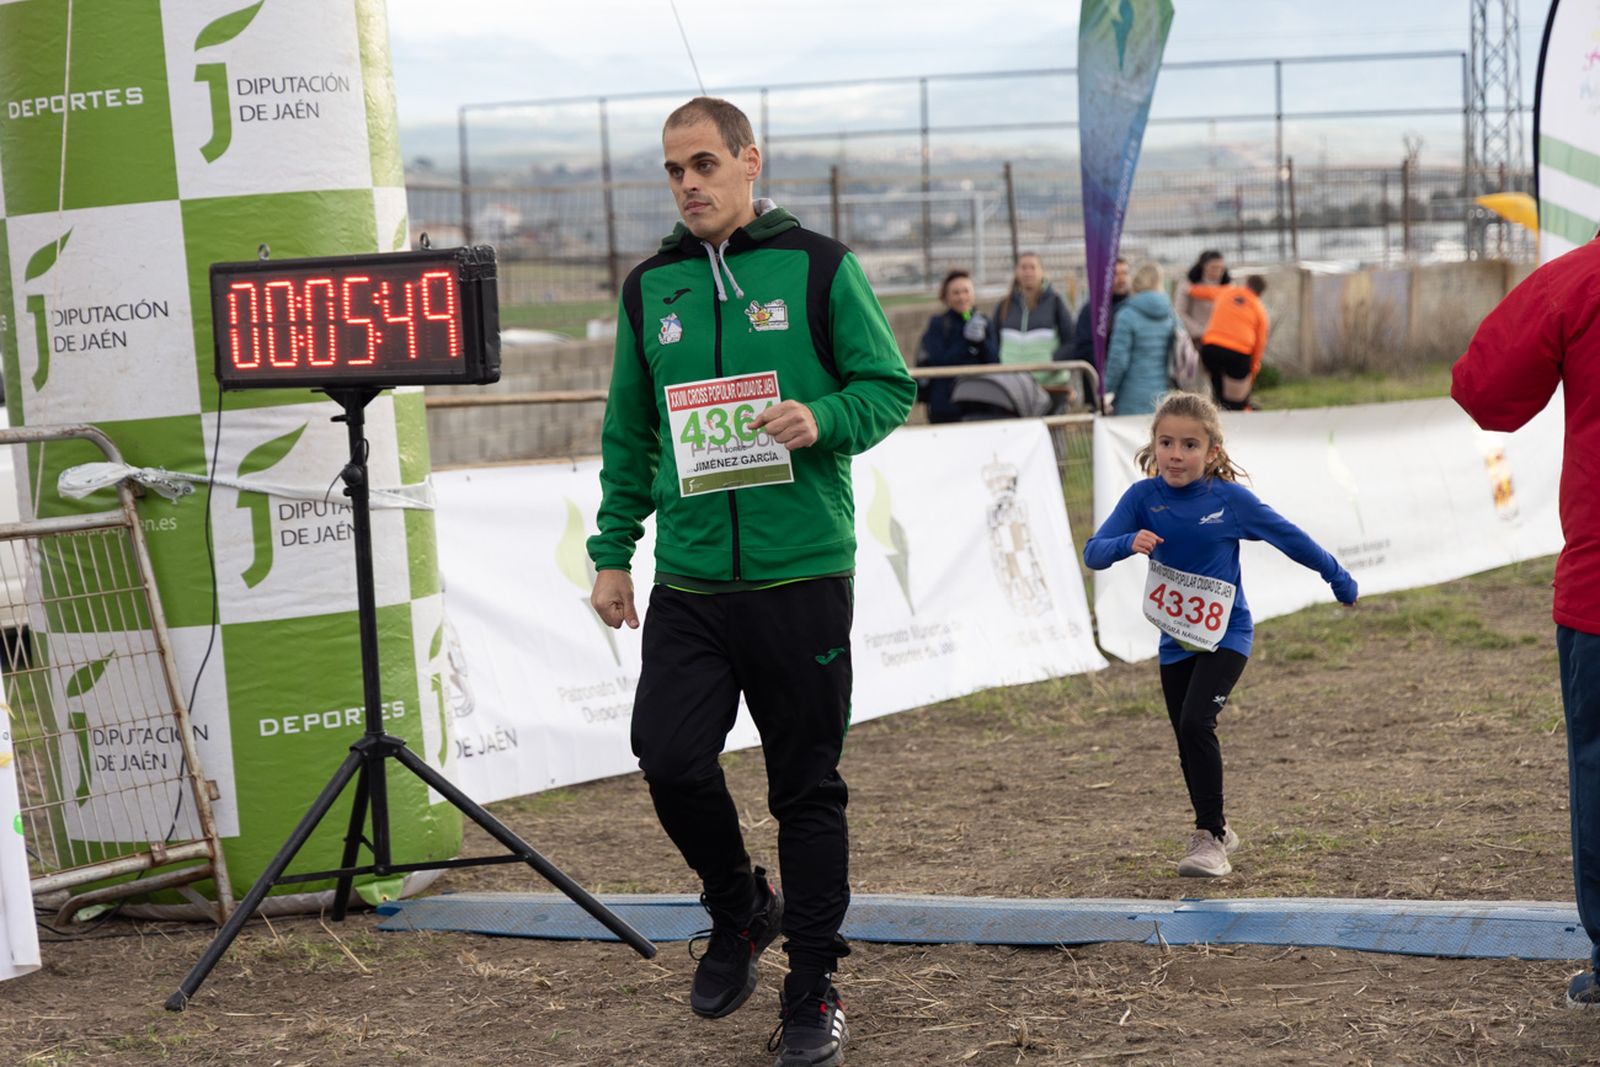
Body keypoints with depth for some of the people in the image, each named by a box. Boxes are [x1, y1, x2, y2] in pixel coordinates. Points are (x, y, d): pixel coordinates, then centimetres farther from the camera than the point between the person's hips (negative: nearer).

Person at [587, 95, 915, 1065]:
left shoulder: (819, 267, 0)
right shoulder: (650, 288, 11)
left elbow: (891, 387, 2)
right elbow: (629, 434, 17)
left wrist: (824, 420, -18)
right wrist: (613, 553, 12)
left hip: (802, 577, -3)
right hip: (689, 582, 3)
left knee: (808, 786, 3)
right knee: (671, 759, -8)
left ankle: (814, 989, 16)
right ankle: (739, 911, 21)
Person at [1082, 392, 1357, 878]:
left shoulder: (1231, 499, -13)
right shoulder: (1143, 496, -9)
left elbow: (1288, 537, 0)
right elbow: (1094, 552, -15)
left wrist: (1337, 577, 12)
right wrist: (1129, 542, -37)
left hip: (1225, 635, -4)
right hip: (1175, 639, 4)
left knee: (1195, 724, -21)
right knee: (1189, 744, 13)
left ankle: (1210, 838, -11)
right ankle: (1216, 829, 34)